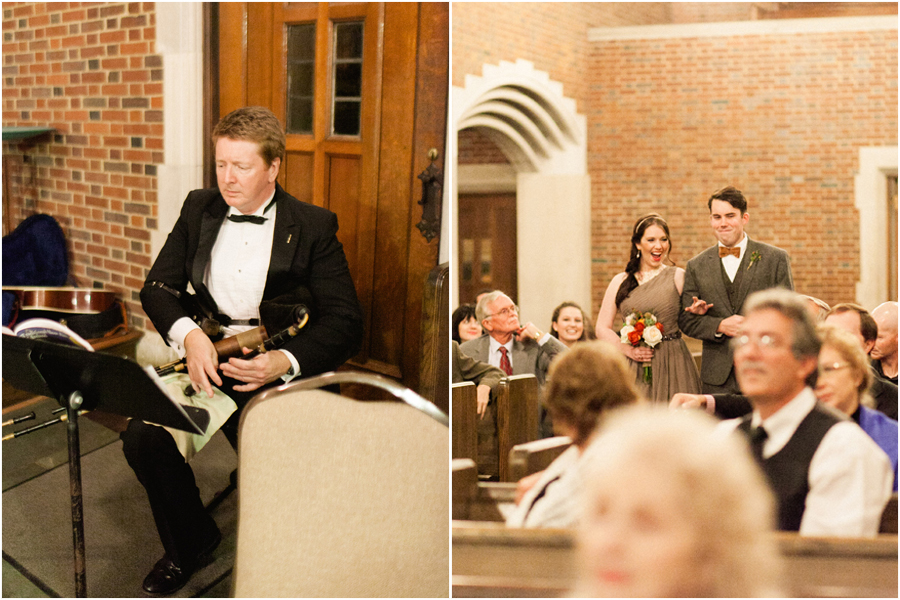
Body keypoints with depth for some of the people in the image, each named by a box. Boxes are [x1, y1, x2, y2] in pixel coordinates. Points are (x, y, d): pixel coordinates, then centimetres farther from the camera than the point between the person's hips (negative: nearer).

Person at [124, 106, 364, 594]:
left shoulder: (312, 227, -5)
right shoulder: (199, 209, 9)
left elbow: (346, 323, -9)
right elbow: (158, 286, 8)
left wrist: (284, 362, -26)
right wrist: (188, 334, -14)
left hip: (279, 371, -4)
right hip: (205, 356, 4)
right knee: (141, 437, -21)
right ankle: (190, 542, 8)